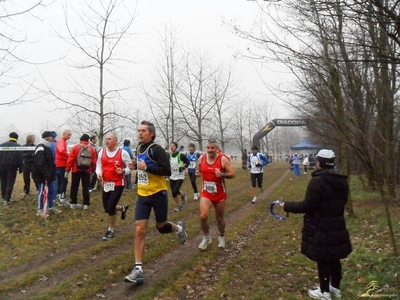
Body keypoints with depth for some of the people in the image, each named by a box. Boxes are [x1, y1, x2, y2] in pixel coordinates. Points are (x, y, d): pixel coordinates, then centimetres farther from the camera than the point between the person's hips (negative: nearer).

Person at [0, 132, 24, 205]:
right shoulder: (18, 146, -3)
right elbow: (20, 159, -7)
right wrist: (20, 169, -1)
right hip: (12, 168, -3)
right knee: (10, 184, 2)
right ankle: (7, 199, 0)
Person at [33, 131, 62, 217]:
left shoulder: (47, 147, 15)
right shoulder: (41, 148, -17)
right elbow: (40, 164, -26)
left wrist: (51, 173, 18)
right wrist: (46, 174, -27)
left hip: (48, 175, 10)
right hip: (43, 176, -10)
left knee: (52, 190, 15)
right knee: (42, 192, -1)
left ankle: (51, 207, 27)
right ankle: (40, 210, 10)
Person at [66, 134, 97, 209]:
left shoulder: (75, 147, -2)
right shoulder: (92, 149, 1)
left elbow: (70, 159, -6)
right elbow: (94, 161, 1)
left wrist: (67, 170, -1)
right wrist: (92, 170, 13)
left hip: (76, 170, 0)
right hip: (87, 171, 1)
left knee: (74, 187, 9)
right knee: (85, 187, 5)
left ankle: (73, 203, 12)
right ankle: (86, 204, 5)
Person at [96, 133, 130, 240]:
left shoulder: (123, 153, -11)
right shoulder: (102, 152, 3)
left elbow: (130, 167, -3)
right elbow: (99, 165, 13)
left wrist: (123, 171, -23)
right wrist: (99, 173, -8)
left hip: (118, 184, -5)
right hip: (106, 184, 6)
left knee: (110, 207, -8)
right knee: (107, 208, 10)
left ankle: (110, 231, 13)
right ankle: (123, 208, 42)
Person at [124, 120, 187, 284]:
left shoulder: (156, 149, -14)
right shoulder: (139, 149, 9)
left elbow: (167, 171, -20)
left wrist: (146, 167, -23)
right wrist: (136, 167, 4)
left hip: (158, 194, -5)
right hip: (142, 195, 6)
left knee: (161, 227, 11)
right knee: (139, 230, -3)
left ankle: (178, 228, 46)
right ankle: (138, 269, 1)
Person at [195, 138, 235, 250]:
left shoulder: (223, 159, -13)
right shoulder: (201, 158, -2)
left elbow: (232, 174, -11)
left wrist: (222, 175, -28)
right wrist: (197, 173, -8)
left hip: (220, 194, -2)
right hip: (206, 193, 2)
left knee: (219, 218, 12)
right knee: (203, 216, -15)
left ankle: (221, 237, 40)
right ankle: (206, 237, 11)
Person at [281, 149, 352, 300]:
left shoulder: (317, 181, -22)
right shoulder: (342, 181, 2)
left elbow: (308, 206, -22)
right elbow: (340, 203, 14)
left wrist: (287, 206, -11)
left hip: (320, 229, -7)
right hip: (337, 226, 7)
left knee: (323, 259, 7)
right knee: (334, 258, 20)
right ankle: (335, 287, 36)